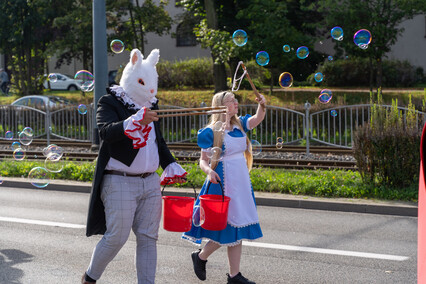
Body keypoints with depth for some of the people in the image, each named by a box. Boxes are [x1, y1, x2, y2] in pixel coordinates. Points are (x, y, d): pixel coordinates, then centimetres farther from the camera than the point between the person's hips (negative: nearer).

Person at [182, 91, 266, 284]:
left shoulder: (239, 125, 7)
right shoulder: (211, 131, -9)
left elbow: (257, 119, -10)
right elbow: (203, 160, -7)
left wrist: (262, 105, -30)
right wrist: (209, 171, -27)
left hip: (241, 183, 7)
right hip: (222, 183, -7)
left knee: (238, 229, 8)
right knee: (226, 230, -4)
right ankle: (200, 256, 22)